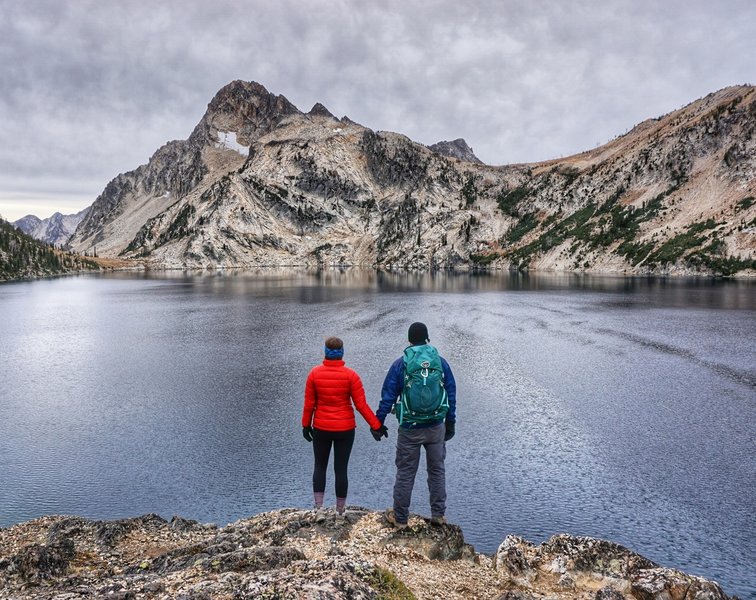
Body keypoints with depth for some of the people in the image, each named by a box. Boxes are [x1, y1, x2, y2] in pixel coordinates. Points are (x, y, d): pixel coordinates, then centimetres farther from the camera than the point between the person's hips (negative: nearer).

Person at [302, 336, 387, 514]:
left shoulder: (315, 373, -7)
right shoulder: (350, 375, -11)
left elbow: (309, 404, -3)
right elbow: (361, 405, -11)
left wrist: (306, 425, 10)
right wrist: (377, 426, -3)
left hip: (321, 429, 1)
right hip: (345, 429, -1)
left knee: (320, 466, 17)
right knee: (341, 469, 9)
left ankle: (318, 507, 16)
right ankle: (340, 510, 18)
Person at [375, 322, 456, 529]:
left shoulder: (400, 364, -5)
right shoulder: (441, 362, 2)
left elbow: (387, 397, -4)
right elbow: (451, 396, 8)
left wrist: (378, 423, 6)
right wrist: (450, 423, 18)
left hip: (409, 429, -2)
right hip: (437, 428, 2)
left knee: (405, 473, 7)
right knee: (437, 470, 15)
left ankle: (400, 518, 17)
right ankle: (438, 514, 20)